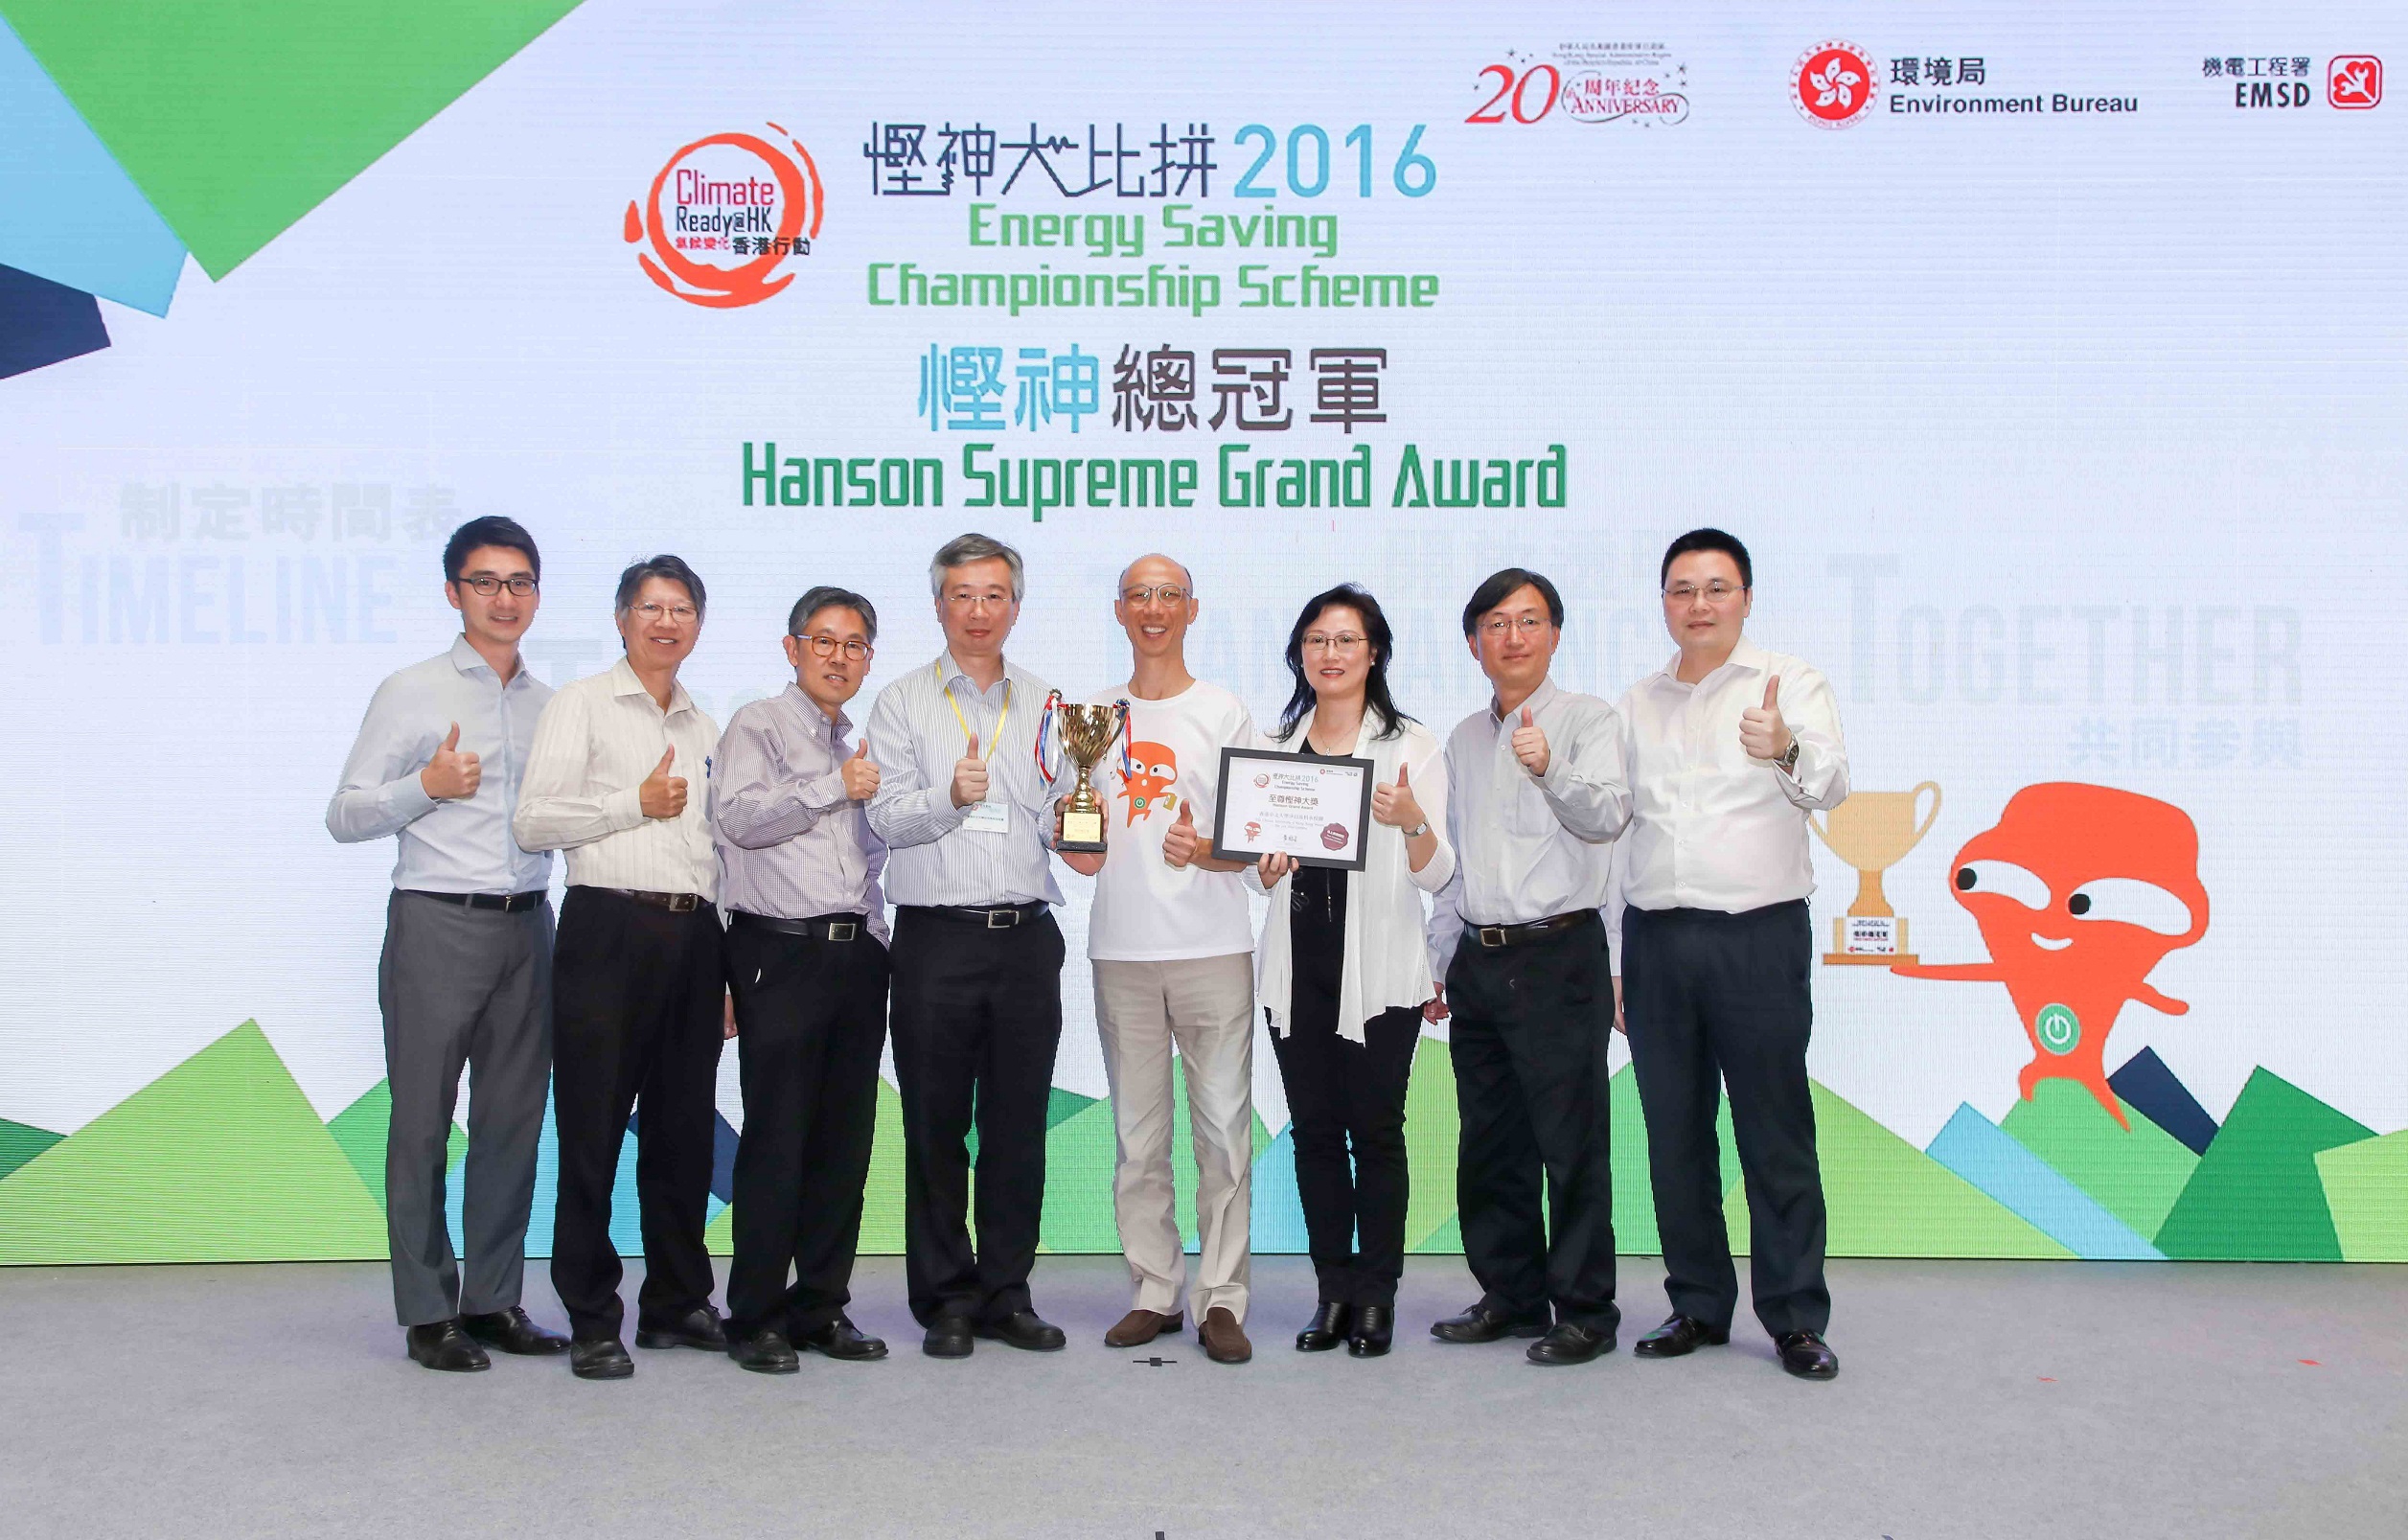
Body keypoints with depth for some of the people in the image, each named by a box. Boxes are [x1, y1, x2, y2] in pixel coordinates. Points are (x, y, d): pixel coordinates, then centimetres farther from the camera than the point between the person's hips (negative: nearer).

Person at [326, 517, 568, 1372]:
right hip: (436, 924, -4)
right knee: (423, 1122, 0)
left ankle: (493, 1301, 18)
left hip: (527, 924, 5)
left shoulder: (549, 705, 14)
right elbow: (345, 816, -1)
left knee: (513, 1121, 8)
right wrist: (426, 786, -16)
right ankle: (427, 1312, 9)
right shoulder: (411, 693, 1)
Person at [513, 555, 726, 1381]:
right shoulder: (582, 706, 4)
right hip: (609, 926, -5)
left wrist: (727, 960, 18)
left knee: (685, 1127, 9)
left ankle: (677, 1303, 20)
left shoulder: (703, 726, 21)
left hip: (693, 933, 6)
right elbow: (533, 820, -6)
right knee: (593, 1127, -3)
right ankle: (592, 1320, 4)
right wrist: (635, 803, -9)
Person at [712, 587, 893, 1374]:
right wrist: (833, 788, -11)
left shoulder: (861, 748, 22)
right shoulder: (757, 727, 2)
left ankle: (823, 1307, 15)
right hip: (782, 952, -6)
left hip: (858, 952, 6)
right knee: (776, 1139, -6)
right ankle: (755, 1317, 2)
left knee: (845, 1140, 7)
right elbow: (739, 816, -14)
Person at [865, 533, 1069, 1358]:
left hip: (1027, 934, 3)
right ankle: (946, 1298, 12)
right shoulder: (902, 702, 6)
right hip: (938, 938, -2)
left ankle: (1005, 1293, 17)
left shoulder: (1045, 704, 15)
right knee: (936, 1123, 2)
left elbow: (1062, 825, 14)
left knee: (1018, 1123, 6)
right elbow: (887, 817, -4)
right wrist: (950, 796, -21)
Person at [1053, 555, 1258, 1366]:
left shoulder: (1226, 713, 4)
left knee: (1224, 1129, -3)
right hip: (1121, 949, 3)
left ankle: (1221, 1298, 5)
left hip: (1214, 948, -3)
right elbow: (1080, 844, 16)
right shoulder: (1094, 714, 12)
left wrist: (1204, 850, -17)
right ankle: (1155, 1291, 18)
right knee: (1137, 1136, 7)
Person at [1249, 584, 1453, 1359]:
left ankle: (1376, 1296, 11)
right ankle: (1334, 1290, 17)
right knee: (1314, 1129, 7)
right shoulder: (1276, 744, 12)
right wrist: (1265, 867, -5)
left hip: (1377, 969, -4)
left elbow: (1436, 874, -5)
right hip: (1296, 965, 4)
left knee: (1376, 1129, 0)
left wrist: (1413, 821, -25)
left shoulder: (1411, 744, 0)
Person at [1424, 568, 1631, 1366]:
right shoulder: (1464, 740, 16)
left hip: (1558, 956, -6)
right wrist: (1438, 960, 18)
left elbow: (1609, 813, -19)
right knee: (1490, 1144, 12)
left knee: (1571, 1144, -3)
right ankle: (1510, 1294, 24)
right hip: (1479, 962, 7)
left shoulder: (1586, 719, -2)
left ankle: (1584, 1311, 7)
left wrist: (1551, 770, -37)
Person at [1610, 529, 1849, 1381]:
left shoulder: (1789, 684, 0)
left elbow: (1830, 782, -17)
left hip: (1759, 936, -4)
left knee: (1776, 1134, -1)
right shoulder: (1637, 705, 14)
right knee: (1675, 1134, 9)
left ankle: (1796, 1318, 9)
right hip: (1657, 939, 5)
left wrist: (1787, 754, -41)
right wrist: (1613, 962, 15)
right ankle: (1698, 1304, 20)